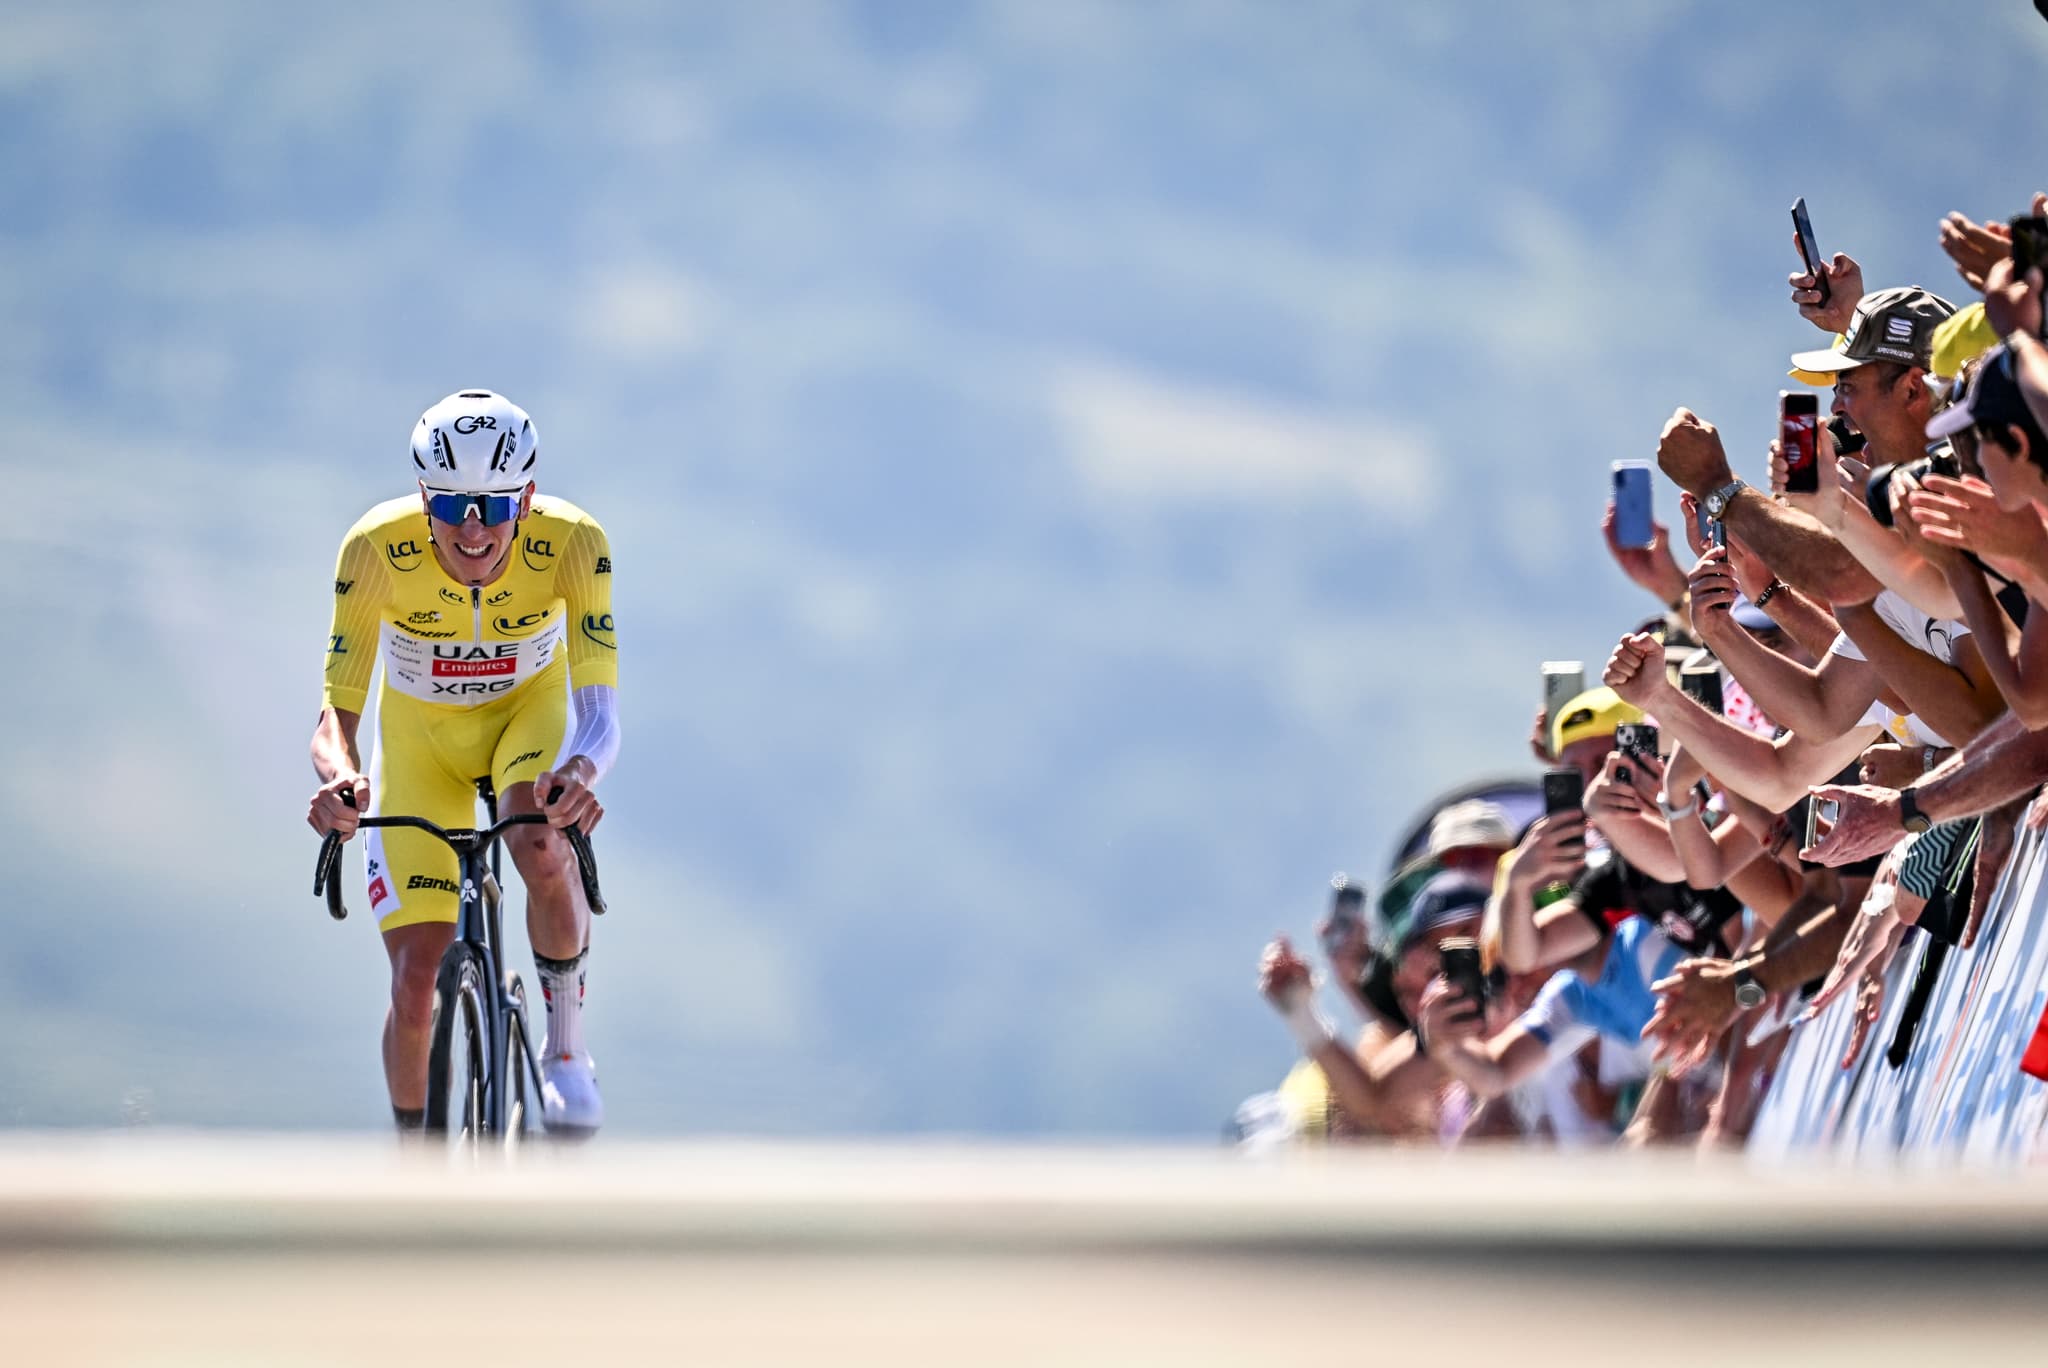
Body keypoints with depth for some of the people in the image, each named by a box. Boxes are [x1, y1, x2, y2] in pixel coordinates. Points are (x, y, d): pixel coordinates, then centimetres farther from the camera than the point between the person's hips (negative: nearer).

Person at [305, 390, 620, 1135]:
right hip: (420, 730, 1)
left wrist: (579, 773, -59)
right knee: (416, 982, -10)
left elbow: (599, 710, -36)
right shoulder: (377, 548, -31)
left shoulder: (570, 542, -31)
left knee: (542, 847, -35)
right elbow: (335, 713, -30)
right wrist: (340, 778, -53)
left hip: (528, 709, 0)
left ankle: (567, 1048, -10)